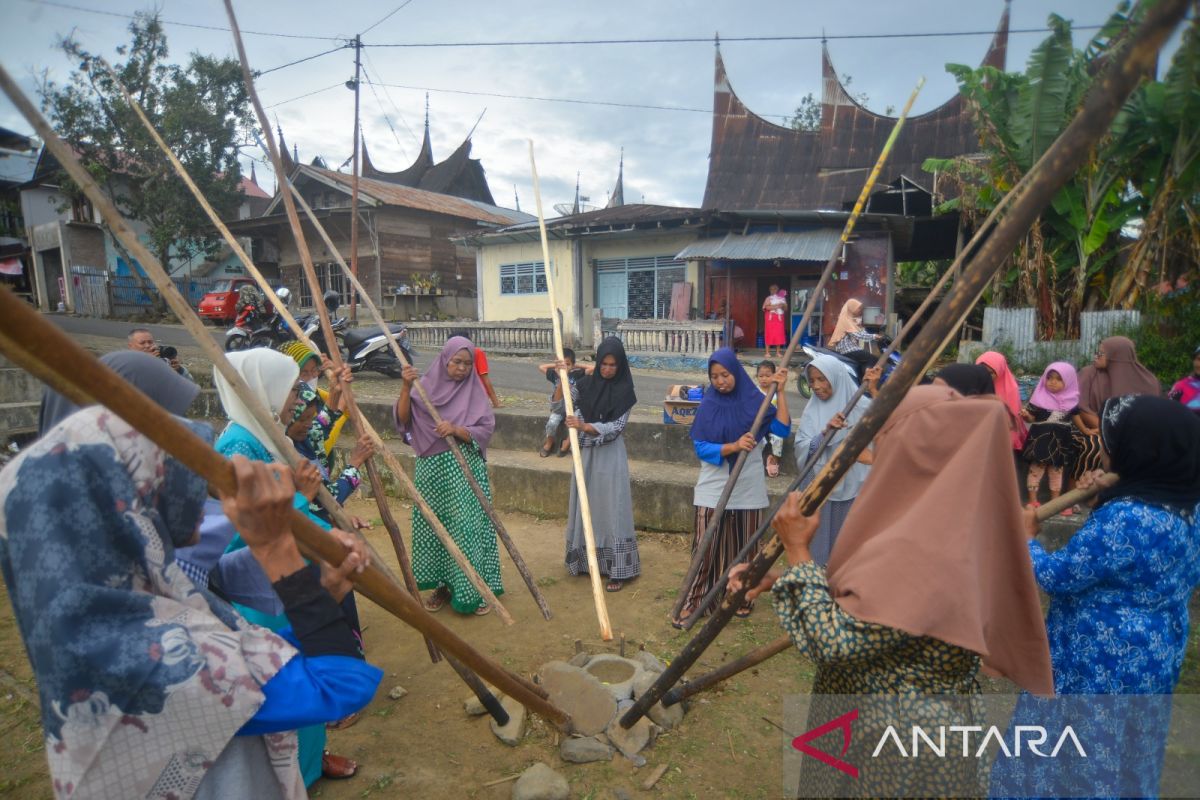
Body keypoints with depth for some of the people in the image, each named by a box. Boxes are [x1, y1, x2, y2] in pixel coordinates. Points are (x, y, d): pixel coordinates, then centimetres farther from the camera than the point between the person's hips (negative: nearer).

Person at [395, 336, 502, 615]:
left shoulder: (475, 391, 1)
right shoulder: (426, 385, 3)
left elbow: (485, 430, -4)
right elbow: (403, 420, -5)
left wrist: (456, 430, -20)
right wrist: (406, 388, -18)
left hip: (465, 472, -1)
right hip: (431, 469, 2)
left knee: (468, 527, -2)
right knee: (434, 526, 8)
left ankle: (474, 589, 10)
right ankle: (443, 585, 25)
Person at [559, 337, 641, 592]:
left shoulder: (624, 390, -9)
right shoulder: (587, 382, 2)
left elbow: (617, 427, -14)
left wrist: (585, 426, -26)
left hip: (610, 454, -4)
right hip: (586, 452, 4)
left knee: (611, 509, -3)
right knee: (586, 505, 12)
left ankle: (617, 570, 3)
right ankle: (586, 560, 28)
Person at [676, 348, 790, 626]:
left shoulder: (754, 400, -2)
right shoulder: (708, 406, -4)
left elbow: (783, 429, -12)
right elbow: (701, 448, -11)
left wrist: (780, 393, -14)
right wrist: (734, 446, -25)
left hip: (748, 489, 1)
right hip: (713, 490, -1)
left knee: (744, 547, 12)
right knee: (705, 549, 0)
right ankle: (691, 602, 9)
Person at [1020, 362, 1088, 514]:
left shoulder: (1070, 399, 2)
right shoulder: (1040, 397, -8)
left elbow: (1075, 416, 18)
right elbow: (1032, 417, -7)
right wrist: (1026, 416, -29)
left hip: (1060, 441, 4)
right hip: (1040, 440, -4)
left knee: (1057, 470, 15)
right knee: (1036, 469, 0)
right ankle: (1033, 501, 7)